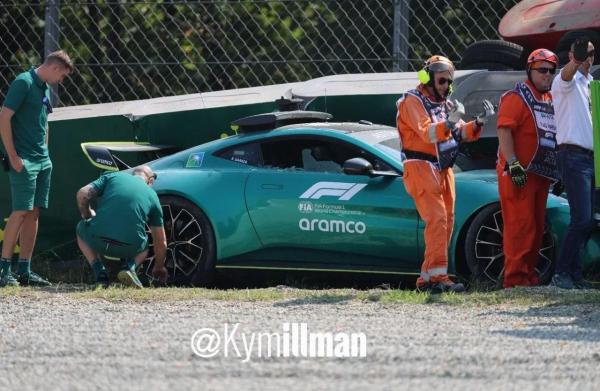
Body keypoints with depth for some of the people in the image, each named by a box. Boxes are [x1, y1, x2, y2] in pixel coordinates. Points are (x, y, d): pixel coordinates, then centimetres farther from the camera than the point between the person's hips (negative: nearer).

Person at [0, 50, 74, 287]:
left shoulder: (45, 89, 16)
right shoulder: (24, 83, -11)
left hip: (42, 161, 9)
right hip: (23, 161, -9)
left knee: (34, 213, 7)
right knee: (20, 213, -12)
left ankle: (25, 271, 8)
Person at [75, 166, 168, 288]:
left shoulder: (112, 177, 17)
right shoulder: (152, 195, 19)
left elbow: (82, 194, 4)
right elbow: (161, 242, 24)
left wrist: (88, 216, 25)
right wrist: (159, 267, 42)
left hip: (98, 241, -1)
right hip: (129, 248, 1)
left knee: (81, 229, 35)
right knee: (144, 247, 38)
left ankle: (100, 273, 13)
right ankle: (130, 267, 4)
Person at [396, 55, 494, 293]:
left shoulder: (444, 104, 20)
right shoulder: (413, 102, -7)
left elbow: (462, 133, 16)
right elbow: (426, 133, -21)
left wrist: (479, 121, -2)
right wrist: (449, 122, -37)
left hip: (443, 170, 9)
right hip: (421, 167, -9)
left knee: (446, 222, 5)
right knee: (437, 219, -19)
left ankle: (428, 278, 8)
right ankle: (437, 276, -25)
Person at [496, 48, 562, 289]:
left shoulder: (551, 100, 20)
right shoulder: (516, 97, -6)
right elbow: (504, 131, -15)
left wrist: (558, 174, 24)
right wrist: (513, 165, -24)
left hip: (541, 175, 8)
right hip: (517, 174, -8)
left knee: (537, 227, 9)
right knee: (520, 225, -12)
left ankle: (529, 274, 16)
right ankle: (515, 278, -13)